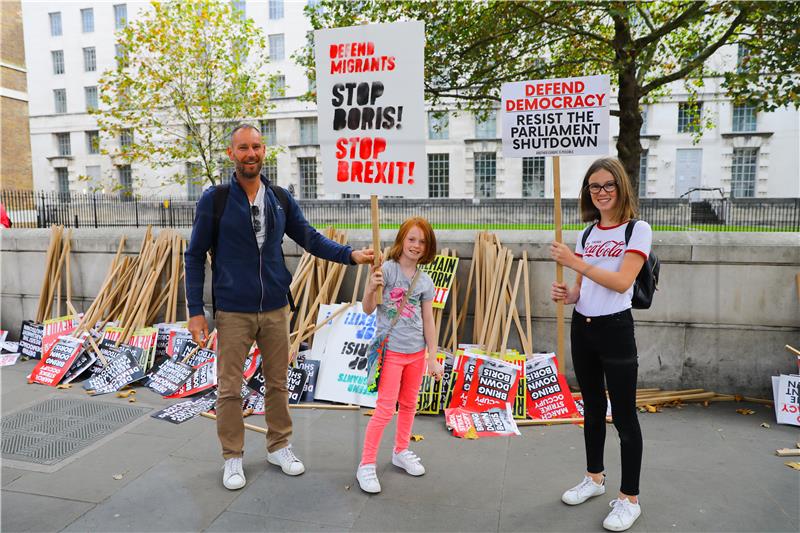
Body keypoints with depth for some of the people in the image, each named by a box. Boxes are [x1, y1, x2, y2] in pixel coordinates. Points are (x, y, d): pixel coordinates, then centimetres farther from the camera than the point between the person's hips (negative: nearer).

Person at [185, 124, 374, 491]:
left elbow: (310, 238, 7)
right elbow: (195, 256, -3)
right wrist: (195, 311, -7)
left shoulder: (281, 199, 2)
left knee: (277, 383, 14)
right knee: (230, 389, 7)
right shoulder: (214, 200, -7)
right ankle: (233, 457, 26)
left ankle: (279, 447, 32)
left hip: (275, 309, 3)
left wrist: (350, 254, -8)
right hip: (233, 312, -3)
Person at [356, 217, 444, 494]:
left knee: (409, 404, 17)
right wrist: (370, 288, -33)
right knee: (386, 408, -5)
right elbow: (368, 309, -13)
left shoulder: (425, 281, 3)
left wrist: (432, 358, 6)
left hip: (417, 352, 5)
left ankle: (401, 451, 37)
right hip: (391, 350, -5)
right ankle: (366, 465, 8)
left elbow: (428, 322, 6)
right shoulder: (387, 269, -11)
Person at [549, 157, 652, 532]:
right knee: (593, 409, 18)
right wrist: (567, 295, -9)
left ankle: (630, 499, 15)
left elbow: (622, 282, -21)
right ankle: (595, 478, 34)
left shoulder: (638, 230, -8)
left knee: (624, 415, 1)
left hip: (615, 330, -6)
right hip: (582, 328, 6)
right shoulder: (587, 233, 10)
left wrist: (575, 262, -23)